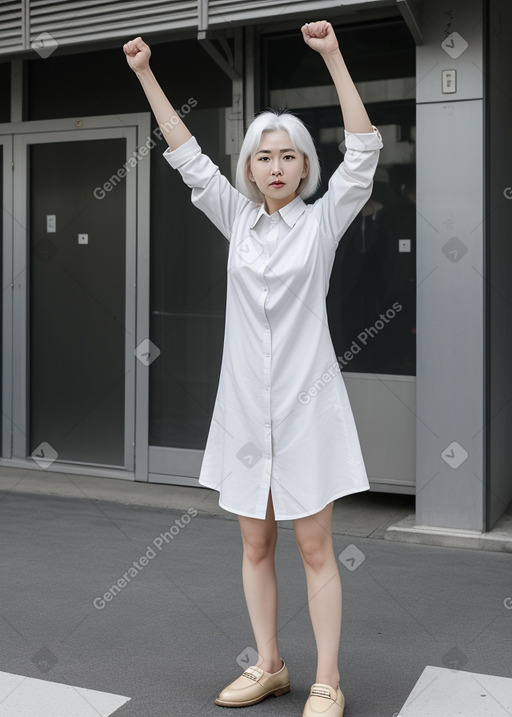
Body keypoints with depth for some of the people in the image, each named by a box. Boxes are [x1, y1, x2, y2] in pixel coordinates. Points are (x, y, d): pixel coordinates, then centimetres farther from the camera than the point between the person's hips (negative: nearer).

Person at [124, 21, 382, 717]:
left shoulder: (324, 220, 1)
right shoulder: (238, 219, 9)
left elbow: (364, 150, -9)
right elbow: (187, 155, 9)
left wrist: (333, 57, -16)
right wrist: (146, 74, 4)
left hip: (306, 403, -4)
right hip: (245, 403, 4)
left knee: (315, 548, 2)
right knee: (255, 544, 12)